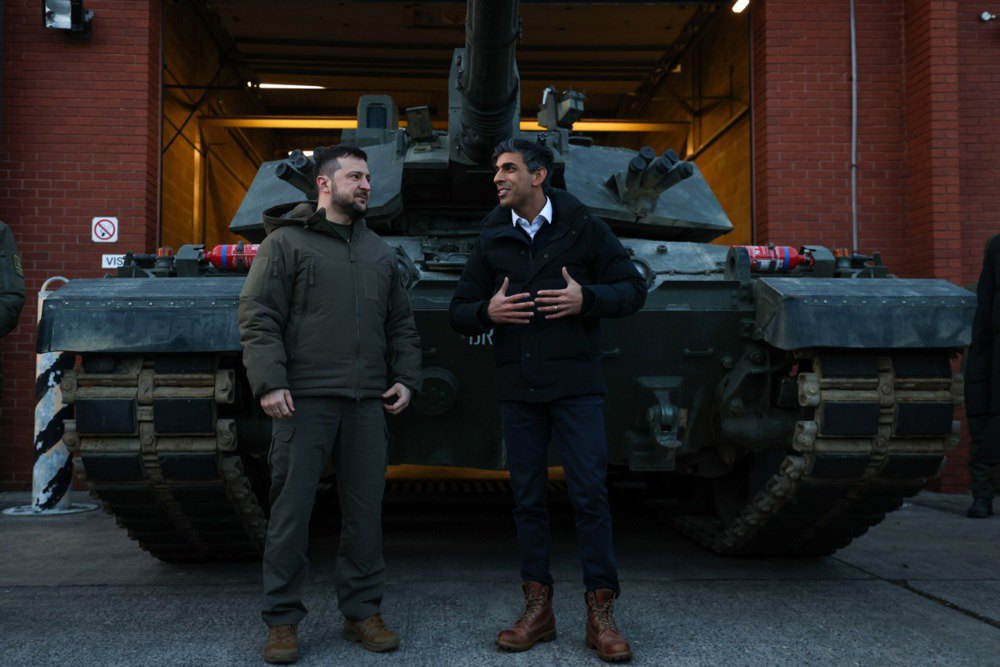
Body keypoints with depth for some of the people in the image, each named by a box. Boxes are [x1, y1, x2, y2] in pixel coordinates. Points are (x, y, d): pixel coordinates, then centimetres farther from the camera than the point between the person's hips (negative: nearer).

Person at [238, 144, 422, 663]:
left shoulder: (380, 252, 18)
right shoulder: (285, 241, 1)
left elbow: (401, 324, 21)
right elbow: (257, 318, -5)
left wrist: (405, 378, 9)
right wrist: (270, 383, -15)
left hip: (366, 404, 5)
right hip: (304, 400, -5)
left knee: (365, 511, 8)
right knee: (291, 511, 0)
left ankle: (362, 612, 20)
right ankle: (282, 621, 12)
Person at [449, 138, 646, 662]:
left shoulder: (582, 226, 1)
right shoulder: (491, 240, 9)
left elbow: (633, 289, 3)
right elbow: (459, 312, 12)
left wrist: (587, 299, -15)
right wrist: (487, 311, -10)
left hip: (575, 384, -3)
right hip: (517, 388, 3)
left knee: (589, 495, -4)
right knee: (527, 499, 7)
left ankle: (600, 614, 6)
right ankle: (538, 609, 18)